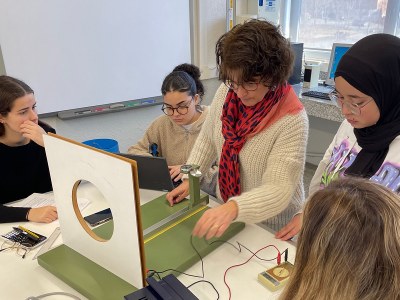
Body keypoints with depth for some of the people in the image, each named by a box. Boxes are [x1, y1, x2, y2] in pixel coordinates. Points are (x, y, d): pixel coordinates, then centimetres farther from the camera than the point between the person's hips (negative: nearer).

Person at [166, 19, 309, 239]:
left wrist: (233, 208, -43)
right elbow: (207, 139, 4)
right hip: (225, 211, 3)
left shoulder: (292, 121, -25)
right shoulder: (226, 91, -10)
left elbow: (279, 189, -27)